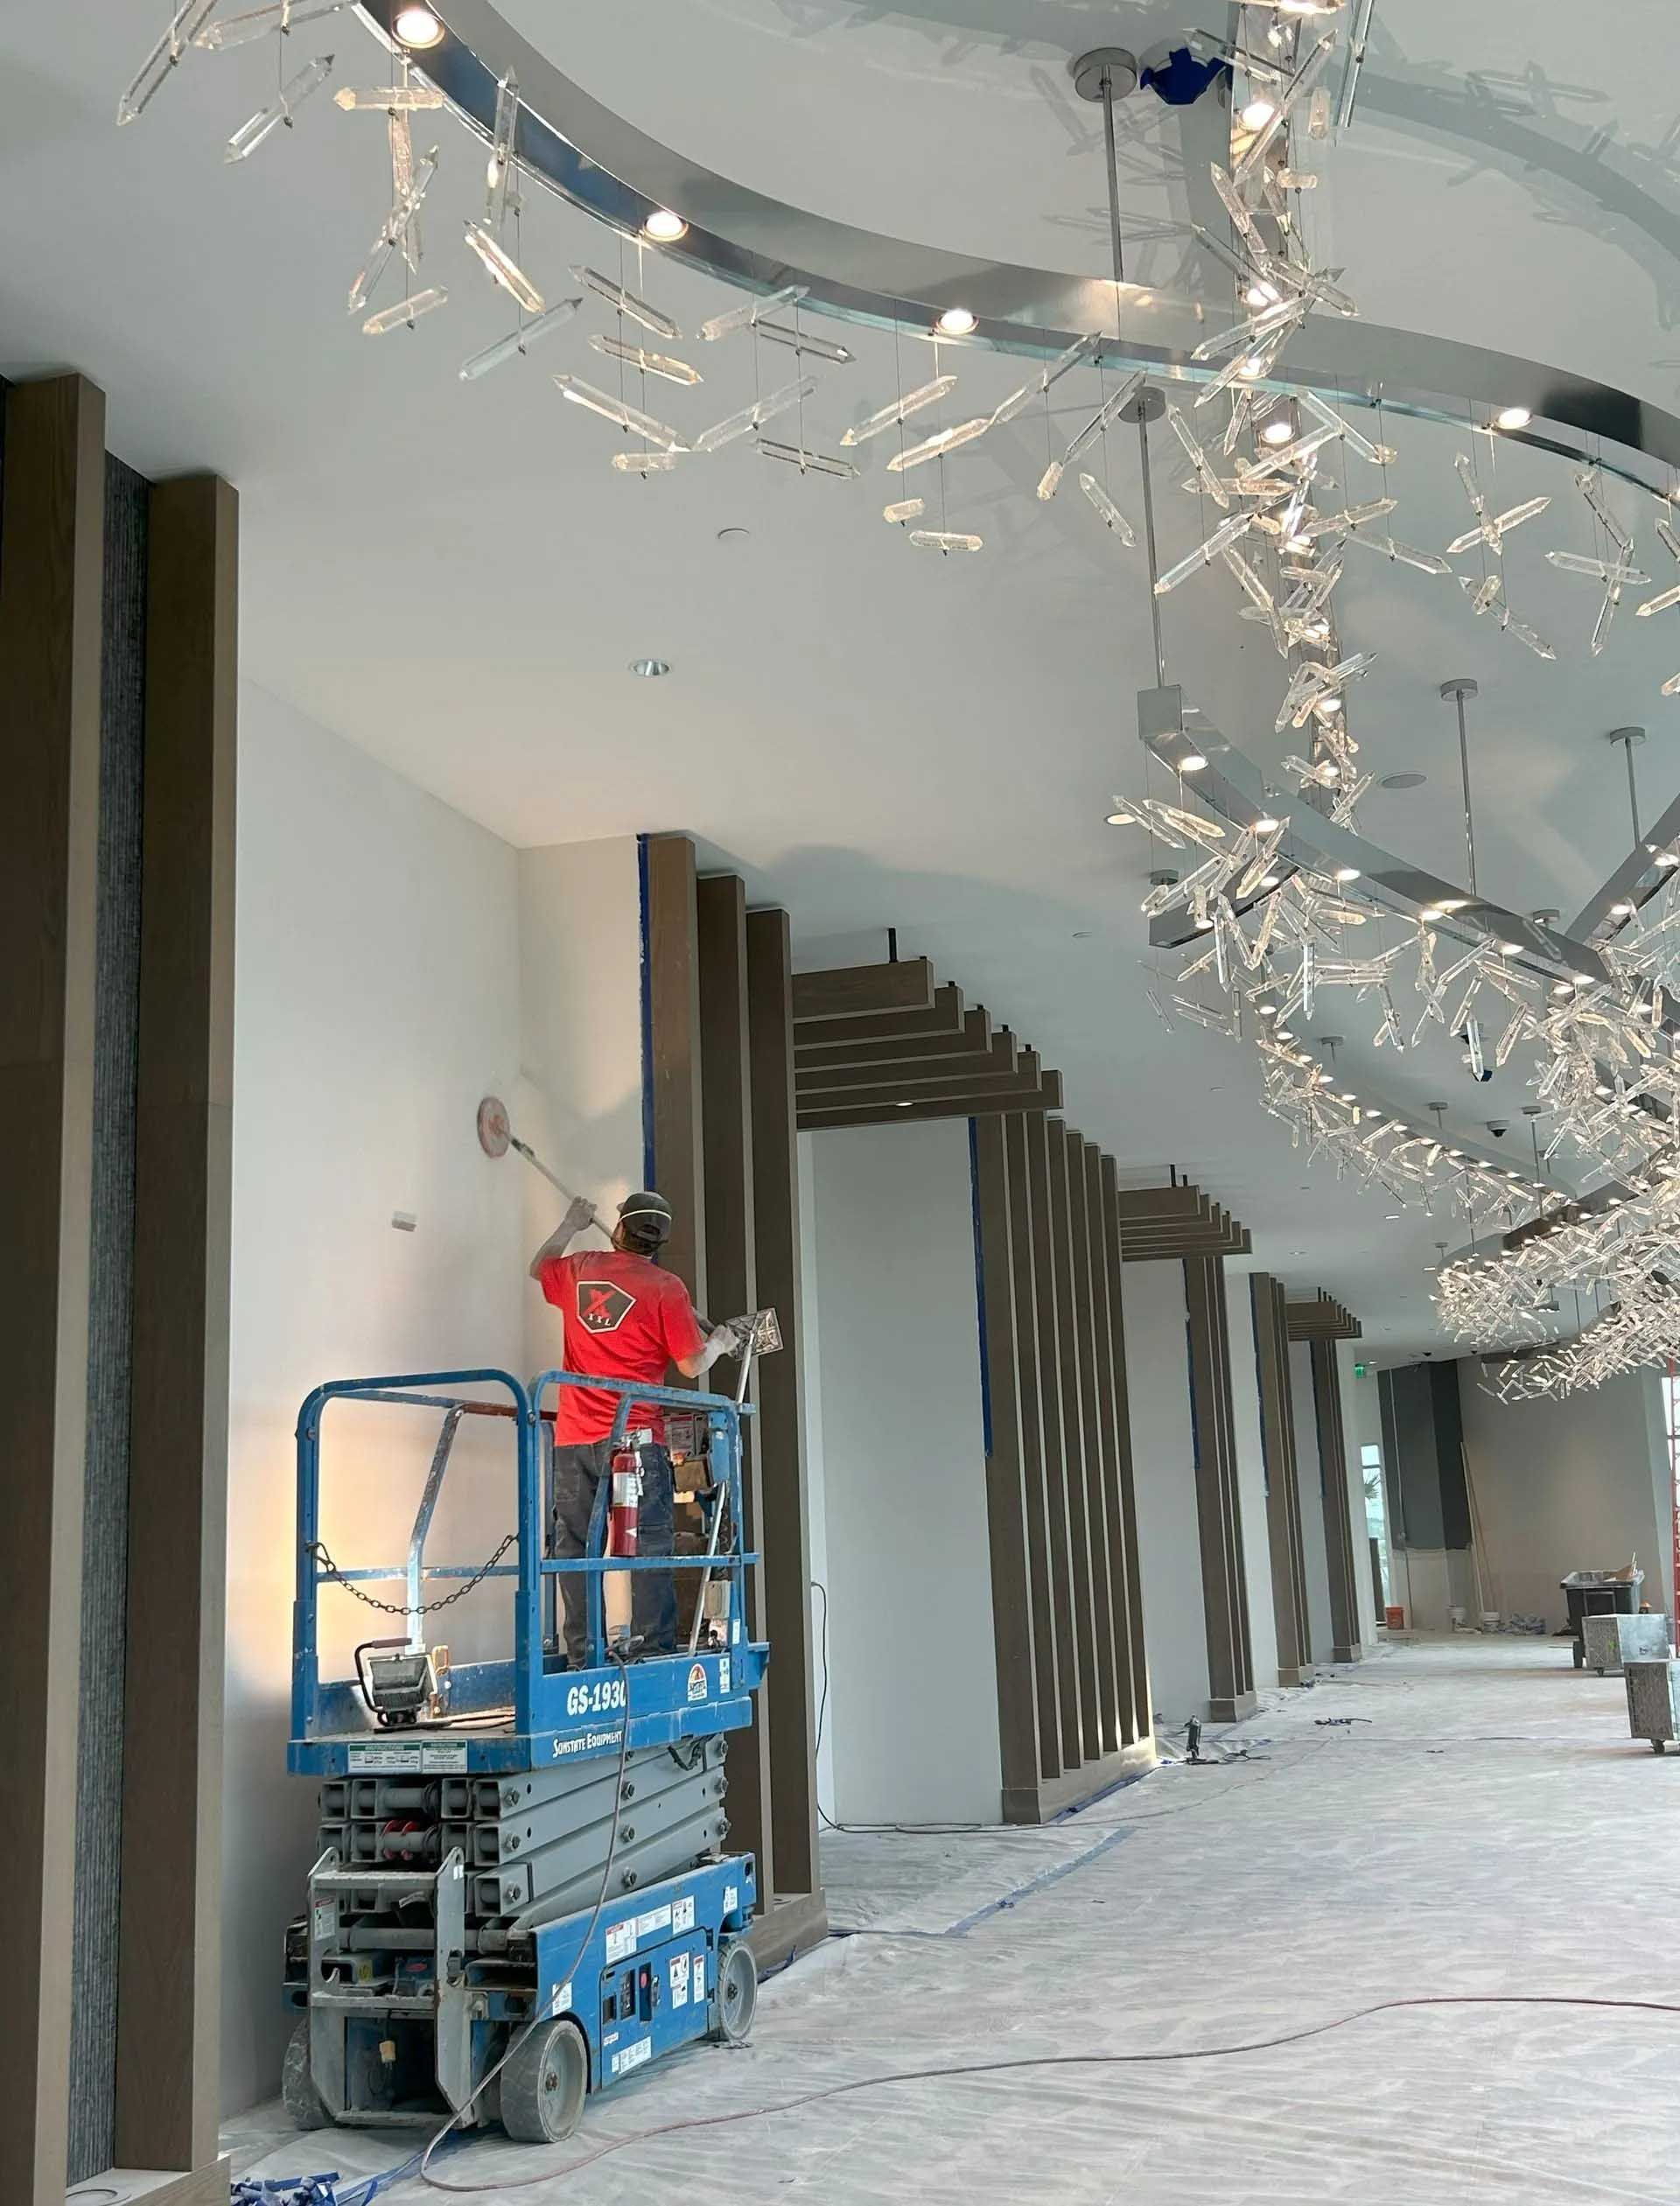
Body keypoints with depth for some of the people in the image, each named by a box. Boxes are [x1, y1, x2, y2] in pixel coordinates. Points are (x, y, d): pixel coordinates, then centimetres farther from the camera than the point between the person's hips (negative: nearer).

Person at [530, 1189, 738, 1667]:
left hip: (573, 1440, 4)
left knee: (574, 1550, 7)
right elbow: (691, 1366, -6)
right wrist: (719, 1345, 15)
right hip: (635, 1439, -4)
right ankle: (654, 1654, -5)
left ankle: (581, 1659, 7)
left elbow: (538, 1267, 31)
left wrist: (571, 1225, 45)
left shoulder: (579, 1269, 8)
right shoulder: (666, 1288, -5)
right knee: (647, 1550, -1)